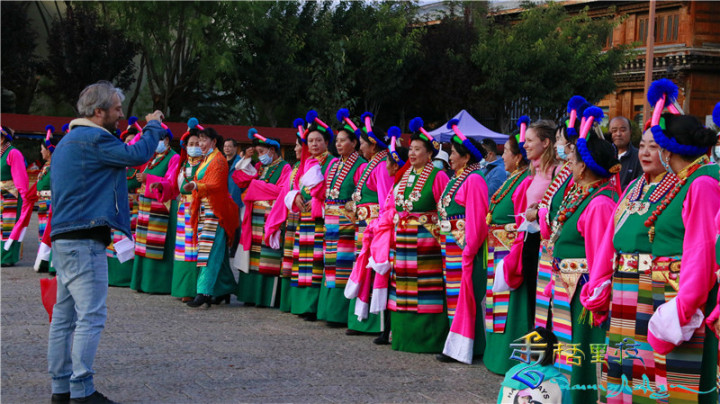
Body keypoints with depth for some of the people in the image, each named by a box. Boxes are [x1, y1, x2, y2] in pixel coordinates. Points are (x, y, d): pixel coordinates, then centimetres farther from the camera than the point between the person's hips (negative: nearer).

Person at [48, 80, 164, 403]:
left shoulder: (69, 141, 20)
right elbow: (137, 155, -15)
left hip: (63, 238, 11)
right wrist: (154, 126, 0)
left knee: (64, 315, 11)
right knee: (91, 315, -10)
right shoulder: (92, 139, -13)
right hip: (84, 241, -11)